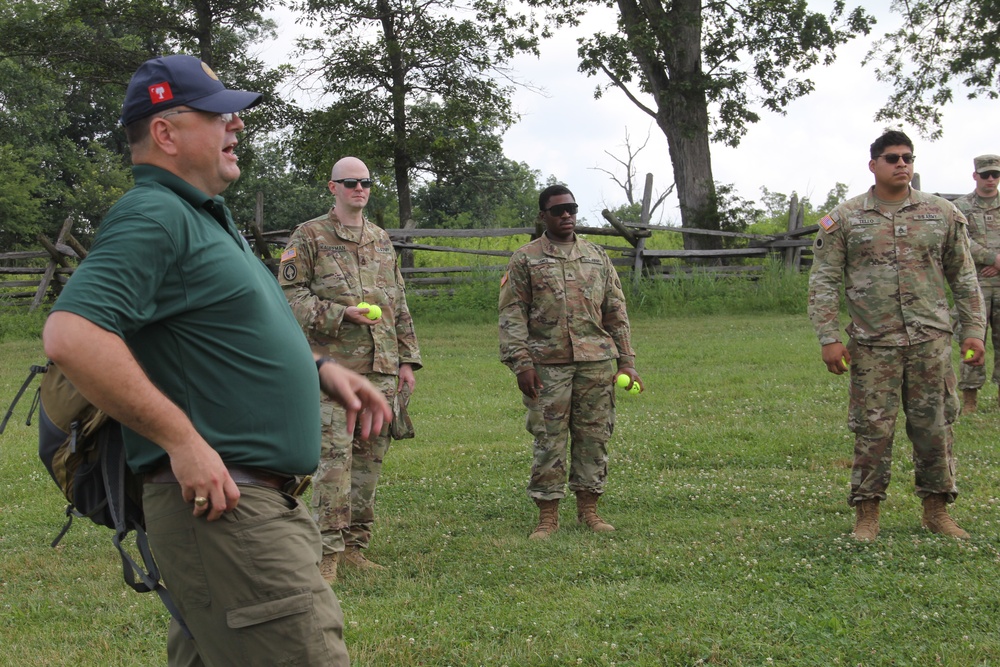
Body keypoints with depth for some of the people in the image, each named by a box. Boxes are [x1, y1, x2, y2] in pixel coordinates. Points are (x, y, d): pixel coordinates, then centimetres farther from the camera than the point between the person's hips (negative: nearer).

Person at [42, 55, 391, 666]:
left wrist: (319, 369, 15)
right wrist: (182, 441, -24)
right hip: (219, 501, -10)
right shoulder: (154, 216, -13)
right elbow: (71, 335, -26)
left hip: (267, 501, 11)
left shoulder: (207, 218, 20)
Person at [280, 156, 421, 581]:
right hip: (333, 365, -6)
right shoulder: (309, 236, 1)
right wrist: (341, 313, -16)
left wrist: (407, 360, 14)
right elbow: (290, 295, -5)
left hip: (381, 368, 6)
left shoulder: (382, 240, 18)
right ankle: (328, 551, -7)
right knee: (334, 454, -11)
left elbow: (399, 306, 21)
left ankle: (354, 545, 15)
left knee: (370, 457, 7)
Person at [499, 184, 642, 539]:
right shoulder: (525, 260, 4)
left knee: (594, 435, 5)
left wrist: (626, 360, 8)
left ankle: (588, 508, 16)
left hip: (596, 362, 3)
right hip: (548, 364, -3)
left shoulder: (597, 256, 13)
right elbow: (512, 314, -1)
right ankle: (548, 515, 6)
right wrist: (521, 363, -10)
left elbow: (616, 311, 14)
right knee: (548, 439, -2)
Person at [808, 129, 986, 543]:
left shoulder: (942, 214, 8)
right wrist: (829, 338, -6)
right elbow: (823, 282, 2)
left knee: (934, 427, 5)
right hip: (872, 345, -2)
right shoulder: (844, 220, 3)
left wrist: (974, 331, 5)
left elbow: (964, 278, 12)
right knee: (872, 430, -1)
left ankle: (937, 511, 16)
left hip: (931, 341, 2)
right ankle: (867, 514, 9)